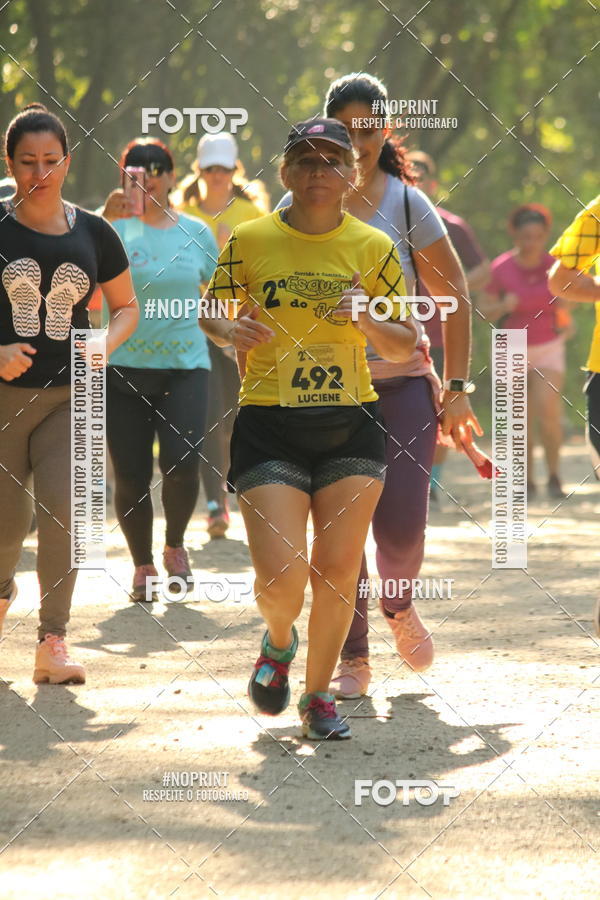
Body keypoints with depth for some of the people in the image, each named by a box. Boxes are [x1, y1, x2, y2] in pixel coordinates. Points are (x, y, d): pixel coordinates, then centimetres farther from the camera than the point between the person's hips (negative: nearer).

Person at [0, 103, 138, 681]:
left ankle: (52, 644, -9)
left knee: (63, 510, -16)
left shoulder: (93, 234, 3)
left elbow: (126, 307, 15)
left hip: (69, 396, 1)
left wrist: (104, 345, -5)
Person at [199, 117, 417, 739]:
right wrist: (230, 331, -11)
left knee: (338, 572, 1)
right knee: (281, 575, -12)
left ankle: (318, 695, 22)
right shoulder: (250, 240, -1)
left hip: (351, 425, 2)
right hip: (269, 426, -2)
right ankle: (279, 641, 24)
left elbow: (405, 346, 8)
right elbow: (210, 311, 12)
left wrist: (367, 321, -12)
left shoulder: (372, 248, 3)